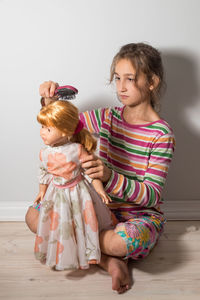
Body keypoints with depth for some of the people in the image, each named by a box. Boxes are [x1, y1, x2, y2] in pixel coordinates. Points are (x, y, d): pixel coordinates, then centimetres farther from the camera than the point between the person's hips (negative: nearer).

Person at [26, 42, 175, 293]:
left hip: (142, 215, -6)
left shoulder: (161, 134, -13)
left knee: (125, 239, -42)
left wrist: (109, 176, -37)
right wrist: (50, 98, -11)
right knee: (35, 215, -11)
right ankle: (108, 261, -16)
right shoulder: (108, 117, 3)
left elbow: (151, 195, -20)